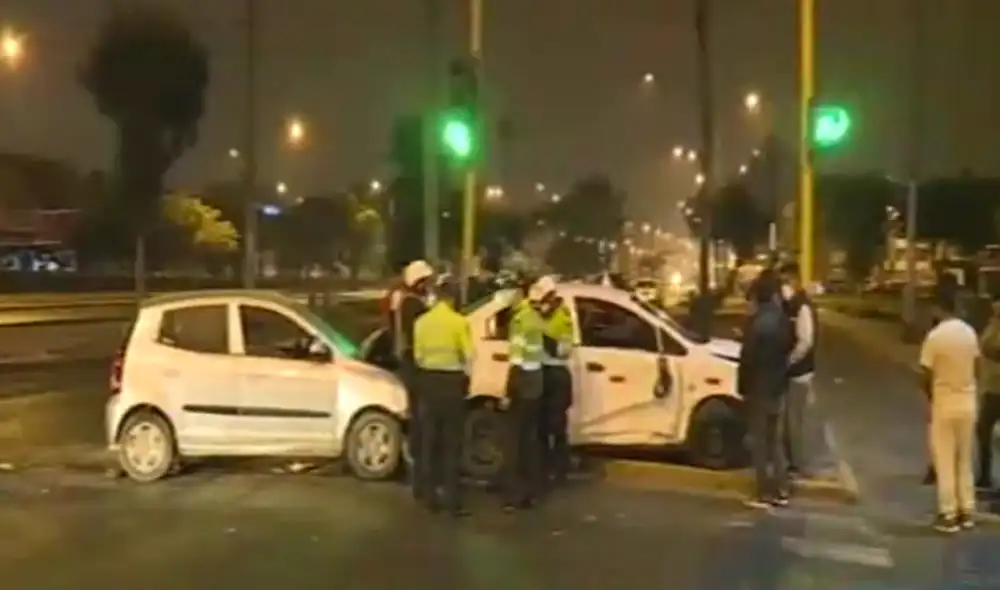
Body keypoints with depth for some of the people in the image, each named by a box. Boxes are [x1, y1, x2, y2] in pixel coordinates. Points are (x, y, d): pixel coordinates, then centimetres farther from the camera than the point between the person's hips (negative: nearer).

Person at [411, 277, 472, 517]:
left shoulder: (421, 321, 2)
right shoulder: (458, 321, -10)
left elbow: (418, 356, 4)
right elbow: (468, 356, -9)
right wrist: (465, 378, 7)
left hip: (428, 379, 4)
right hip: (452, 380, -4)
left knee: (429, 440, 11)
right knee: (452, 442, 2)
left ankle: (429, 494, 15)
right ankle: (453, 499, 3)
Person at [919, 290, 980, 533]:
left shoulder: (935, 336, -17)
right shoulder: (970, 332, 0)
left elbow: (927, 376, -12)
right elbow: (975, 367, 8)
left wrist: (931, 398, 6)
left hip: (944, 403, -5)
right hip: (968, 402, 5)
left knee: (945, 461, 3)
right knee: (965, 460, 15)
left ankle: (949, 515, 6)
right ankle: (967, 511, 20)